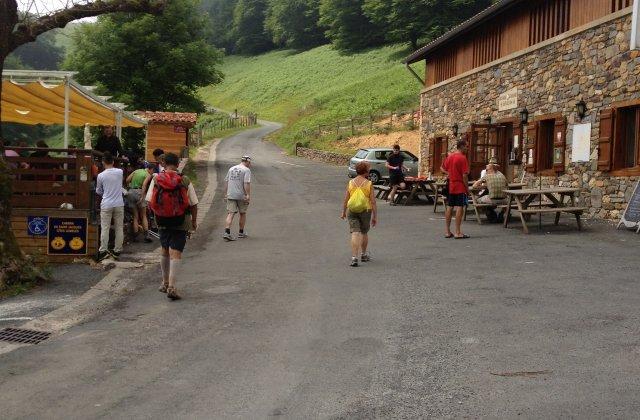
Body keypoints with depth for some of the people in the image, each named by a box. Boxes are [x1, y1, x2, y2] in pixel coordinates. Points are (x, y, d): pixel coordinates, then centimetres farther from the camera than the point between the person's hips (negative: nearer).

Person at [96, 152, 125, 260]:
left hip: (106, 205, -2)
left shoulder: (101, 175, -7)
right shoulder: (120, 172, -3)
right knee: (119, 228, 9)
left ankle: (103, 251, -1)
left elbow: (98, 191, 6)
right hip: (119, 204, 2)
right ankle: (117, 251, 12)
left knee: (105, 228, 2)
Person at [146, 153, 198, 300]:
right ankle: (172, 286, -11)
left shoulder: (156, 179, -4)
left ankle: (165, 282, 31)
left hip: (162, 222, 3)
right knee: (176, 253, -4)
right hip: (181, 223, -3)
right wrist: (194, 221, 9)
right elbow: (193, 204, -5)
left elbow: (149, 201, -2)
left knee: (164, 250, 19)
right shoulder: (185, 181, -10)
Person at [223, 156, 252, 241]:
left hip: (230, 195, 4)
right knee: (243, 213, 14)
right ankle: (241, 233, 23)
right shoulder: (246, 170, -6)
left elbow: (226, 182, 14)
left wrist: (225, 194, 19)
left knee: (230, 214, -1)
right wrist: (248, 195, -15)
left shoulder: (231, 169, 14)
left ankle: (227, 233, -16)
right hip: (241, 196, -4)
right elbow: (247, 183, -16)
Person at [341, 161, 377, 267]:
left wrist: (343, 212, 15)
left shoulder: (351, 182, 0)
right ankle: (363, 255, 34)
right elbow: (373, 201, -8)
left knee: (355, 233, -2)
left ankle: (354, 257, -15)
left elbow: (345, 199, 2)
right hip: (365, 210, -1)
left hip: (352, 210, 1)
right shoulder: (368, 184, -7)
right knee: (364, 233, 18)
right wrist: (375, 216, -2)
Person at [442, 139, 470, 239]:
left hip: (450, 187, 7)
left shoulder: (449, 156, 9)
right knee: (459, 208, -6)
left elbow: (442, 168, 23)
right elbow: (465, 175, -15)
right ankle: (458, 233, -6)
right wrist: (467, 188, -9)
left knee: (449, 208, 9)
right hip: (460, 188, -7)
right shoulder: (462, 158, -13)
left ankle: (448, 232, 13)